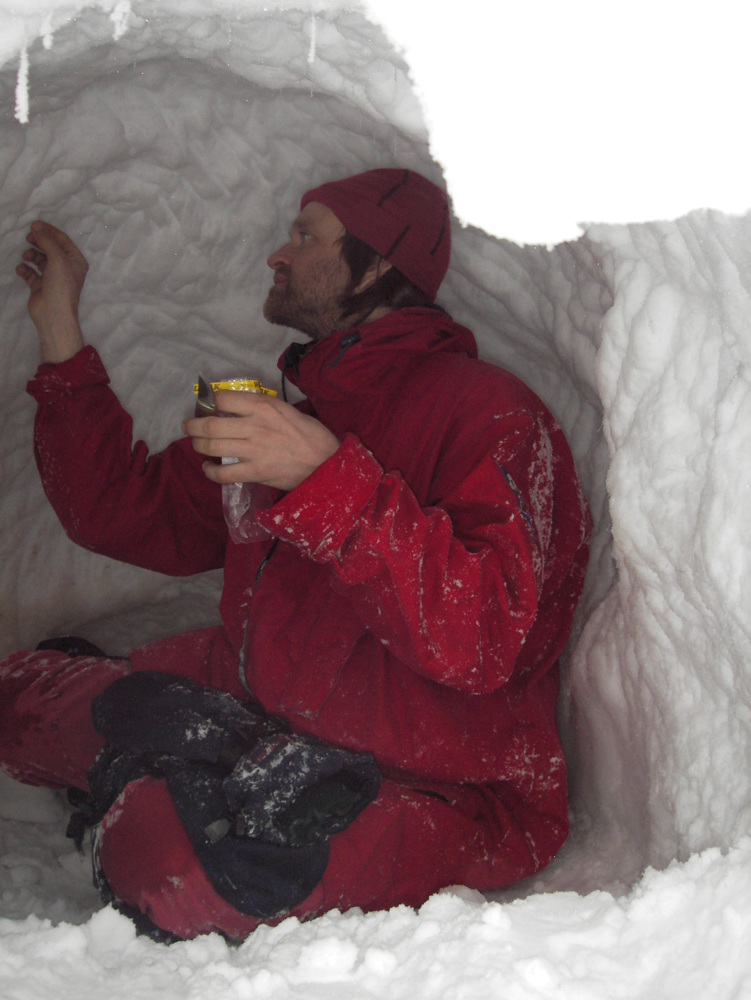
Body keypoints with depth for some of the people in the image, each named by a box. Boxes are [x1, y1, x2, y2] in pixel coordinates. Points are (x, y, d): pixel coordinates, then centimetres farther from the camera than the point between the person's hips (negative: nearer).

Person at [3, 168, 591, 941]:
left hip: (437, 792, -7)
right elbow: (124, 513, 15)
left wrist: (326, 479, -31)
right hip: (266, 718, 7)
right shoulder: (288, 413, 14)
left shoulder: (488, 413, -12)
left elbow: (480, 641, -26)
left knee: (169, 856, -33)